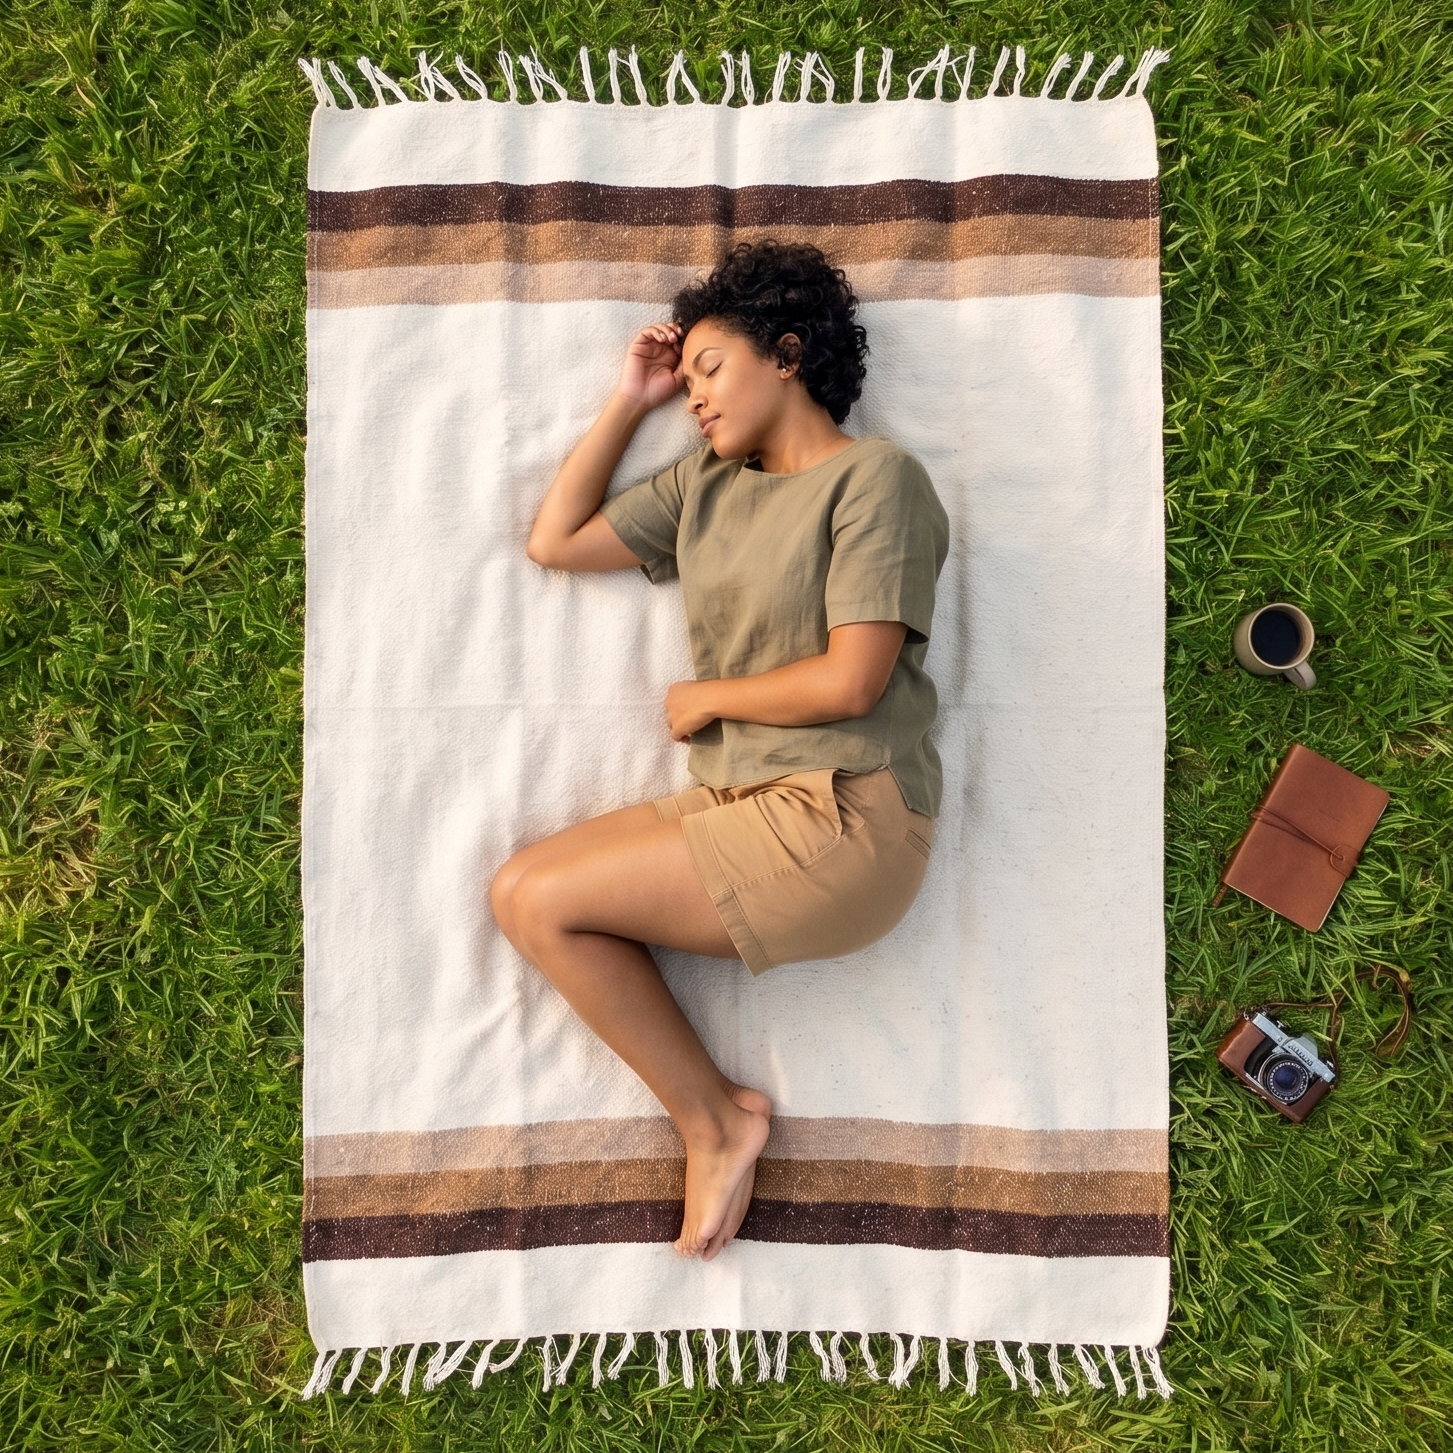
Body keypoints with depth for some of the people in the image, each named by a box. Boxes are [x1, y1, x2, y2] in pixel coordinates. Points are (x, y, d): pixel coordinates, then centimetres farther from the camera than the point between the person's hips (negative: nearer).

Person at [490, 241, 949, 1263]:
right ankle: (716, 1120, 2)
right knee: (520, 892, -5)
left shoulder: (876, 478, -6)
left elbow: (851, 682, -16)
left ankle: (714, 1120, 6)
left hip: (846, 822, -7)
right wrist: (630, 401, 17)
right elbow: (555, 541, 16)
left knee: (540, 897, -11)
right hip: (739, 805, 8)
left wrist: (703, 698, -2)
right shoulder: (704, 486, 16)